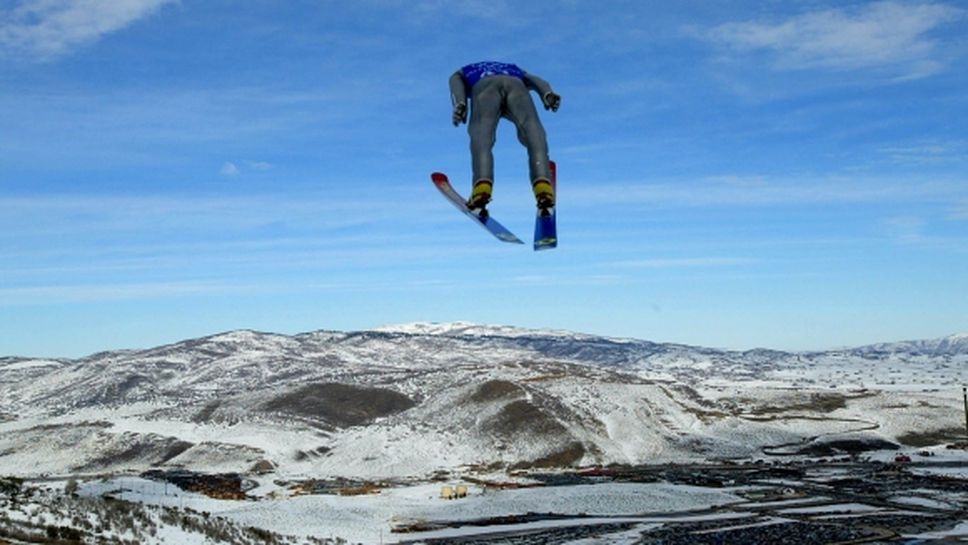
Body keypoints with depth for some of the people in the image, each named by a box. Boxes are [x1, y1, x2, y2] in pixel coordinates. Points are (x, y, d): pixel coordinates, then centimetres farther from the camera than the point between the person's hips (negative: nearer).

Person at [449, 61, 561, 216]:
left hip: (484, 86, -1)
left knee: (482, 133, -21)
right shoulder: (514, 69, 48)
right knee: (531, 128, -19)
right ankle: (543, 185, -45)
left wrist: (459, 104, -3)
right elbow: (534, 80, 25)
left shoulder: (461, 74, 42)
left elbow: (456, 85, 16)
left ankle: (482, 186, -48)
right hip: (516, 83, 1)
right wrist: (548, 94, 5)